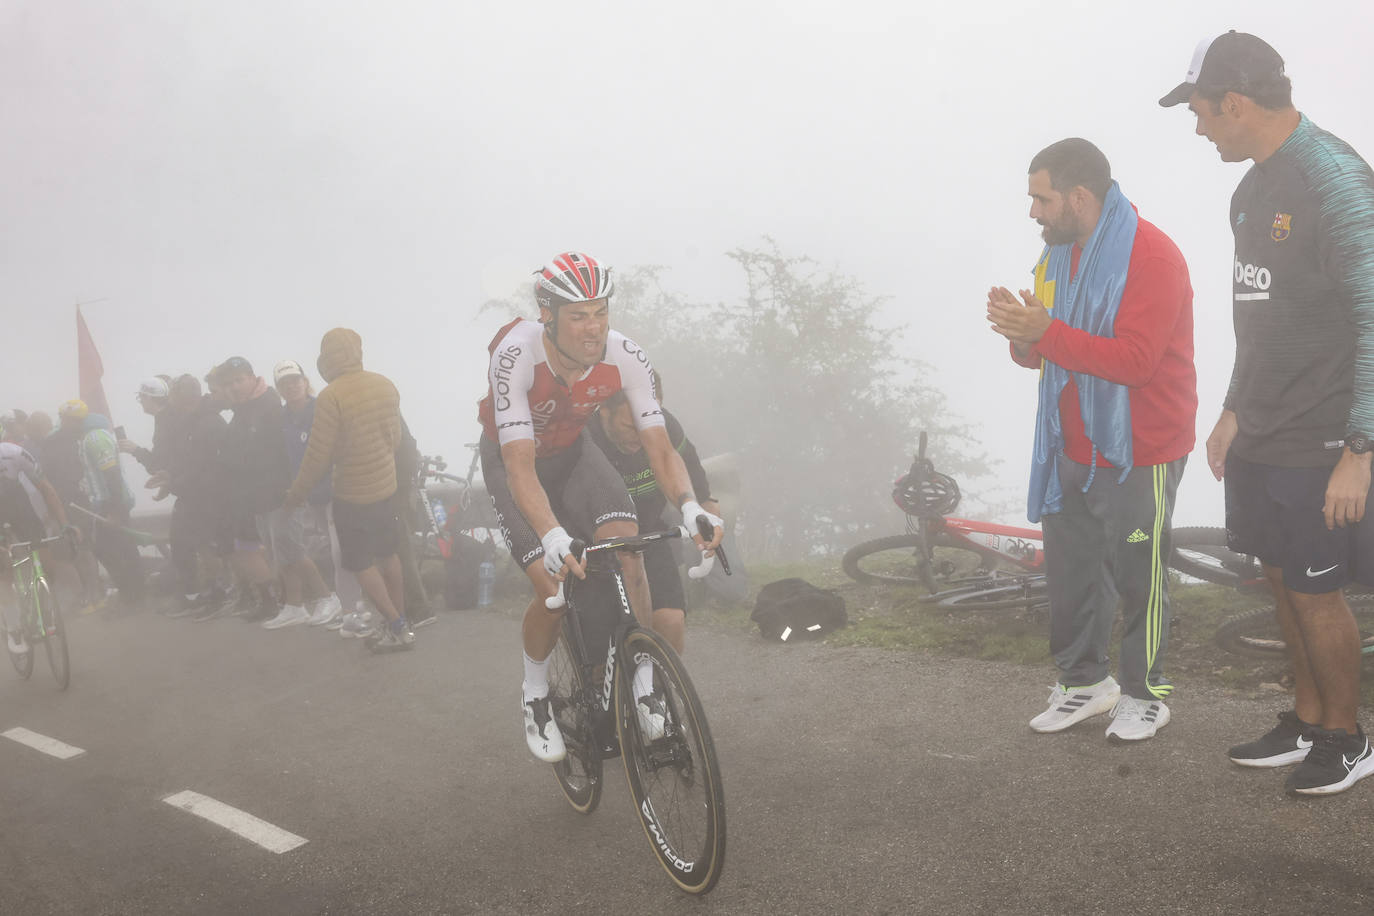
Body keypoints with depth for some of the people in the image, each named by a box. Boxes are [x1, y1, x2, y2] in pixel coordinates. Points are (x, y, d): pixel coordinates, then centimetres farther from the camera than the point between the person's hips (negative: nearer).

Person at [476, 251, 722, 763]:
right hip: (510, 458, -3)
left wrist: (691, 507, -44)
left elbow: (660, 449, -24)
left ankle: (645, 686, -8)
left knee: (626, 546, -23)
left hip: (571, 452, 3)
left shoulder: (625, 358, -26)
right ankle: (535, 694, 11)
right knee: (555, 589, -18)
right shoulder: (516, 356, -36)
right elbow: (521, 468, -40)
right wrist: (552, 537, -57)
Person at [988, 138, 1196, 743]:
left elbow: (1134, 360, -26)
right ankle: (1083, 681, 27)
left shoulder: (1151, 257, -16)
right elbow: (1044, 353, 16)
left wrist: (1046, 333, -27)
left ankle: (1144, 693, 20)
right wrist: (1023, 334, -8)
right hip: (1072, 449, 8)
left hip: (1139, 454, -7)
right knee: (1070, 568, 12)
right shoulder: (1060, 253, 11)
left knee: (1138, 576, 4)